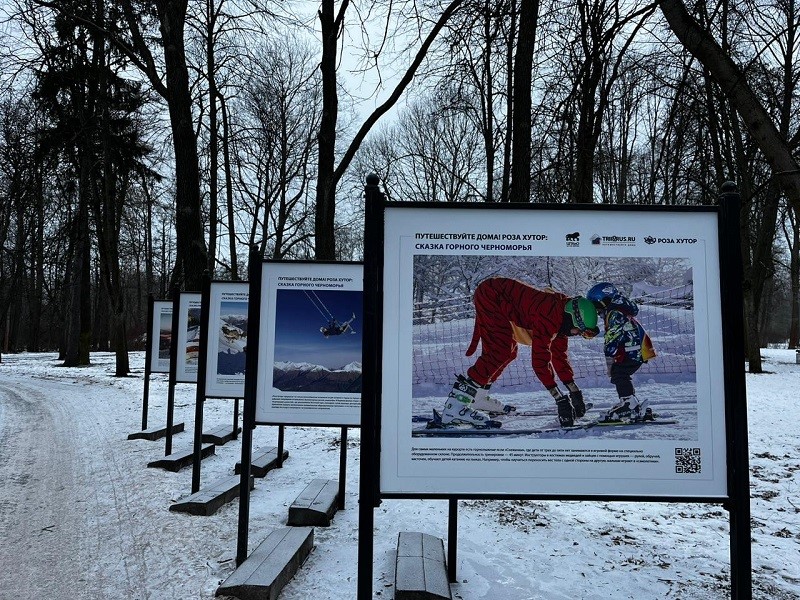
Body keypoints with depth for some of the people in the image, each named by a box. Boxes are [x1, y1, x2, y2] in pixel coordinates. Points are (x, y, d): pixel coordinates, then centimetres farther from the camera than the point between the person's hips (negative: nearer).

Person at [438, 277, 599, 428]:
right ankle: (455, 407, -24)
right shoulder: (549, 318, -28)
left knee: (509, 352, 16)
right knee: (502, 350, -20)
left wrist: (574, 391, 7)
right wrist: (559, 398, -25)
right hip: (490, 294, -10)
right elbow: (540, 359, -29)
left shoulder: (562, 316, 1)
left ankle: (476, 397, 24)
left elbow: (559, 355, 9)